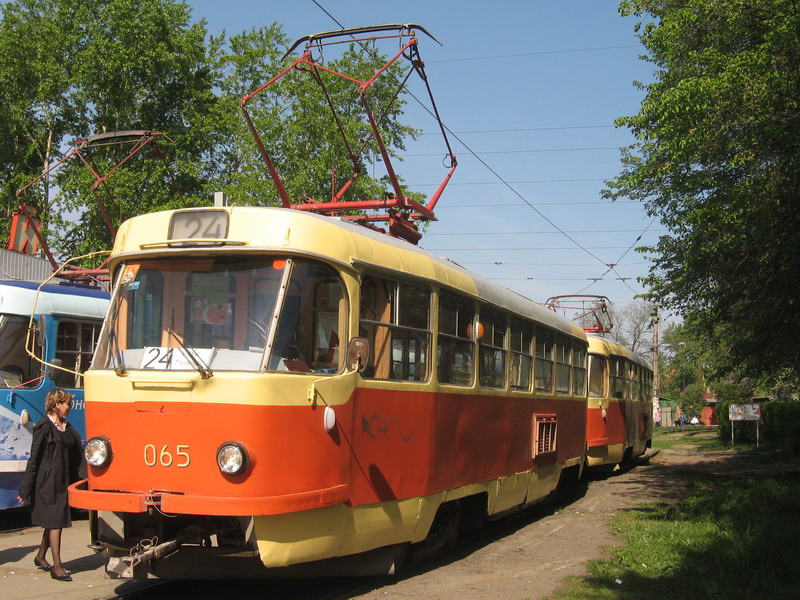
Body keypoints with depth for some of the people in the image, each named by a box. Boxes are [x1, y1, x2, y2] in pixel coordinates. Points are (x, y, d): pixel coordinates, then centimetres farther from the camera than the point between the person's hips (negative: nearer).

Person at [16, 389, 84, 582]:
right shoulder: (44, 427, -11)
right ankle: (57, 567, -1)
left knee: (52, 521, 16)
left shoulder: (67, 428, 11)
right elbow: (34, 459, -13)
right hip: (47, 482, -8)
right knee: (55, 521, -6)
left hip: (63, 482, 8)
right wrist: (25, 490, -13)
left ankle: (41, 556, 33)